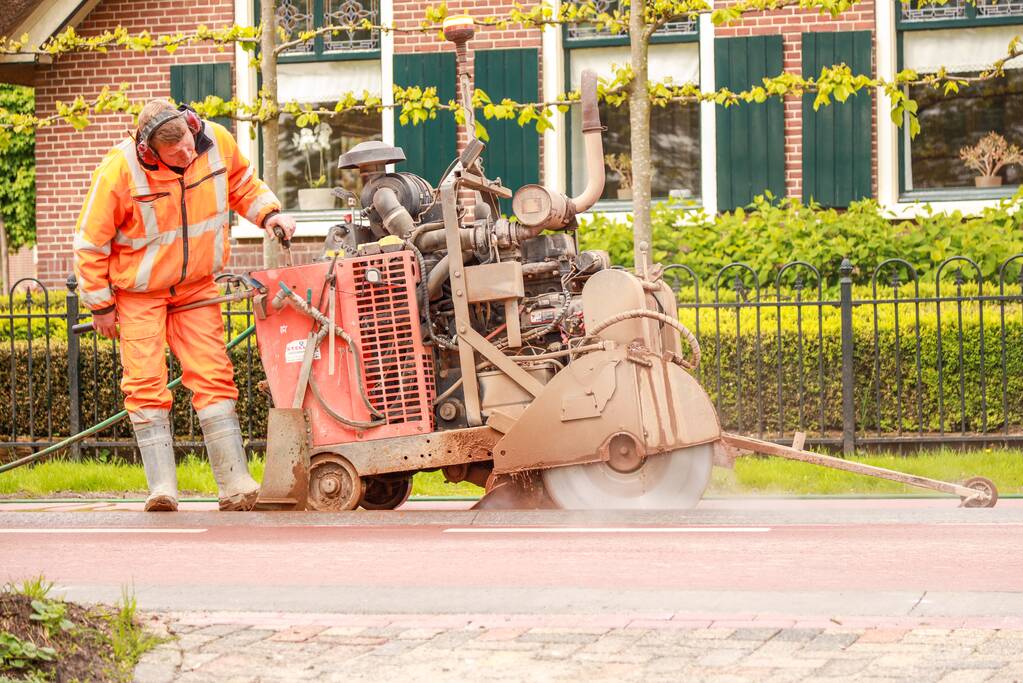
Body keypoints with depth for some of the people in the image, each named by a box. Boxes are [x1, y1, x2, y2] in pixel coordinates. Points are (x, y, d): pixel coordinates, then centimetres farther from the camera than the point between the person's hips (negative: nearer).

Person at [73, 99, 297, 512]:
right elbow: (90, 242, -12)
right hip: (138, 292, -3)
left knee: (213, 376, -4)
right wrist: (100, 305, -7)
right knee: (146, 382, -10)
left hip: (196, 287, 3)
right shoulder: (120, 171, -24)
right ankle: (162, 488, -8)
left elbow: (242, 184, 12)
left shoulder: (216, 142, -13)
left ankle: (235, 485, -4)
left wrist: (268, 213, -5)